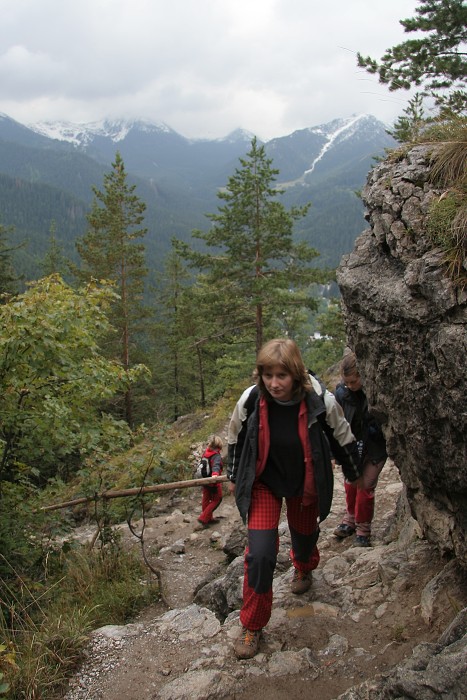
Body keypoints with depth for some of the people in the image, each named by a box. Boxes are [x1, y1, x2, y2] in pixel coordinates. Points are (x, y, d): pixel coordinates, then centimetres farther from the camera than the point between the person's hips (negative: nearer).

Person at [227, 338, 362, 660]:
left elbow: (343, 439, -8)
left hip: (306, 482, 1)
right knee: (260, 552, -13)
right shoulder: (250, 400, -26)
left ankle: (303, 569, 65)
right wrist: (234, 478, 8)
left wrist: (356, 475, 6)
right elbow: (236, 439, -4)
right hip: (263, 482, -1)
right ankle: (252, 626, 10)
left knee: (305, 534, 25)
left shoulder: (321, 400, -29)